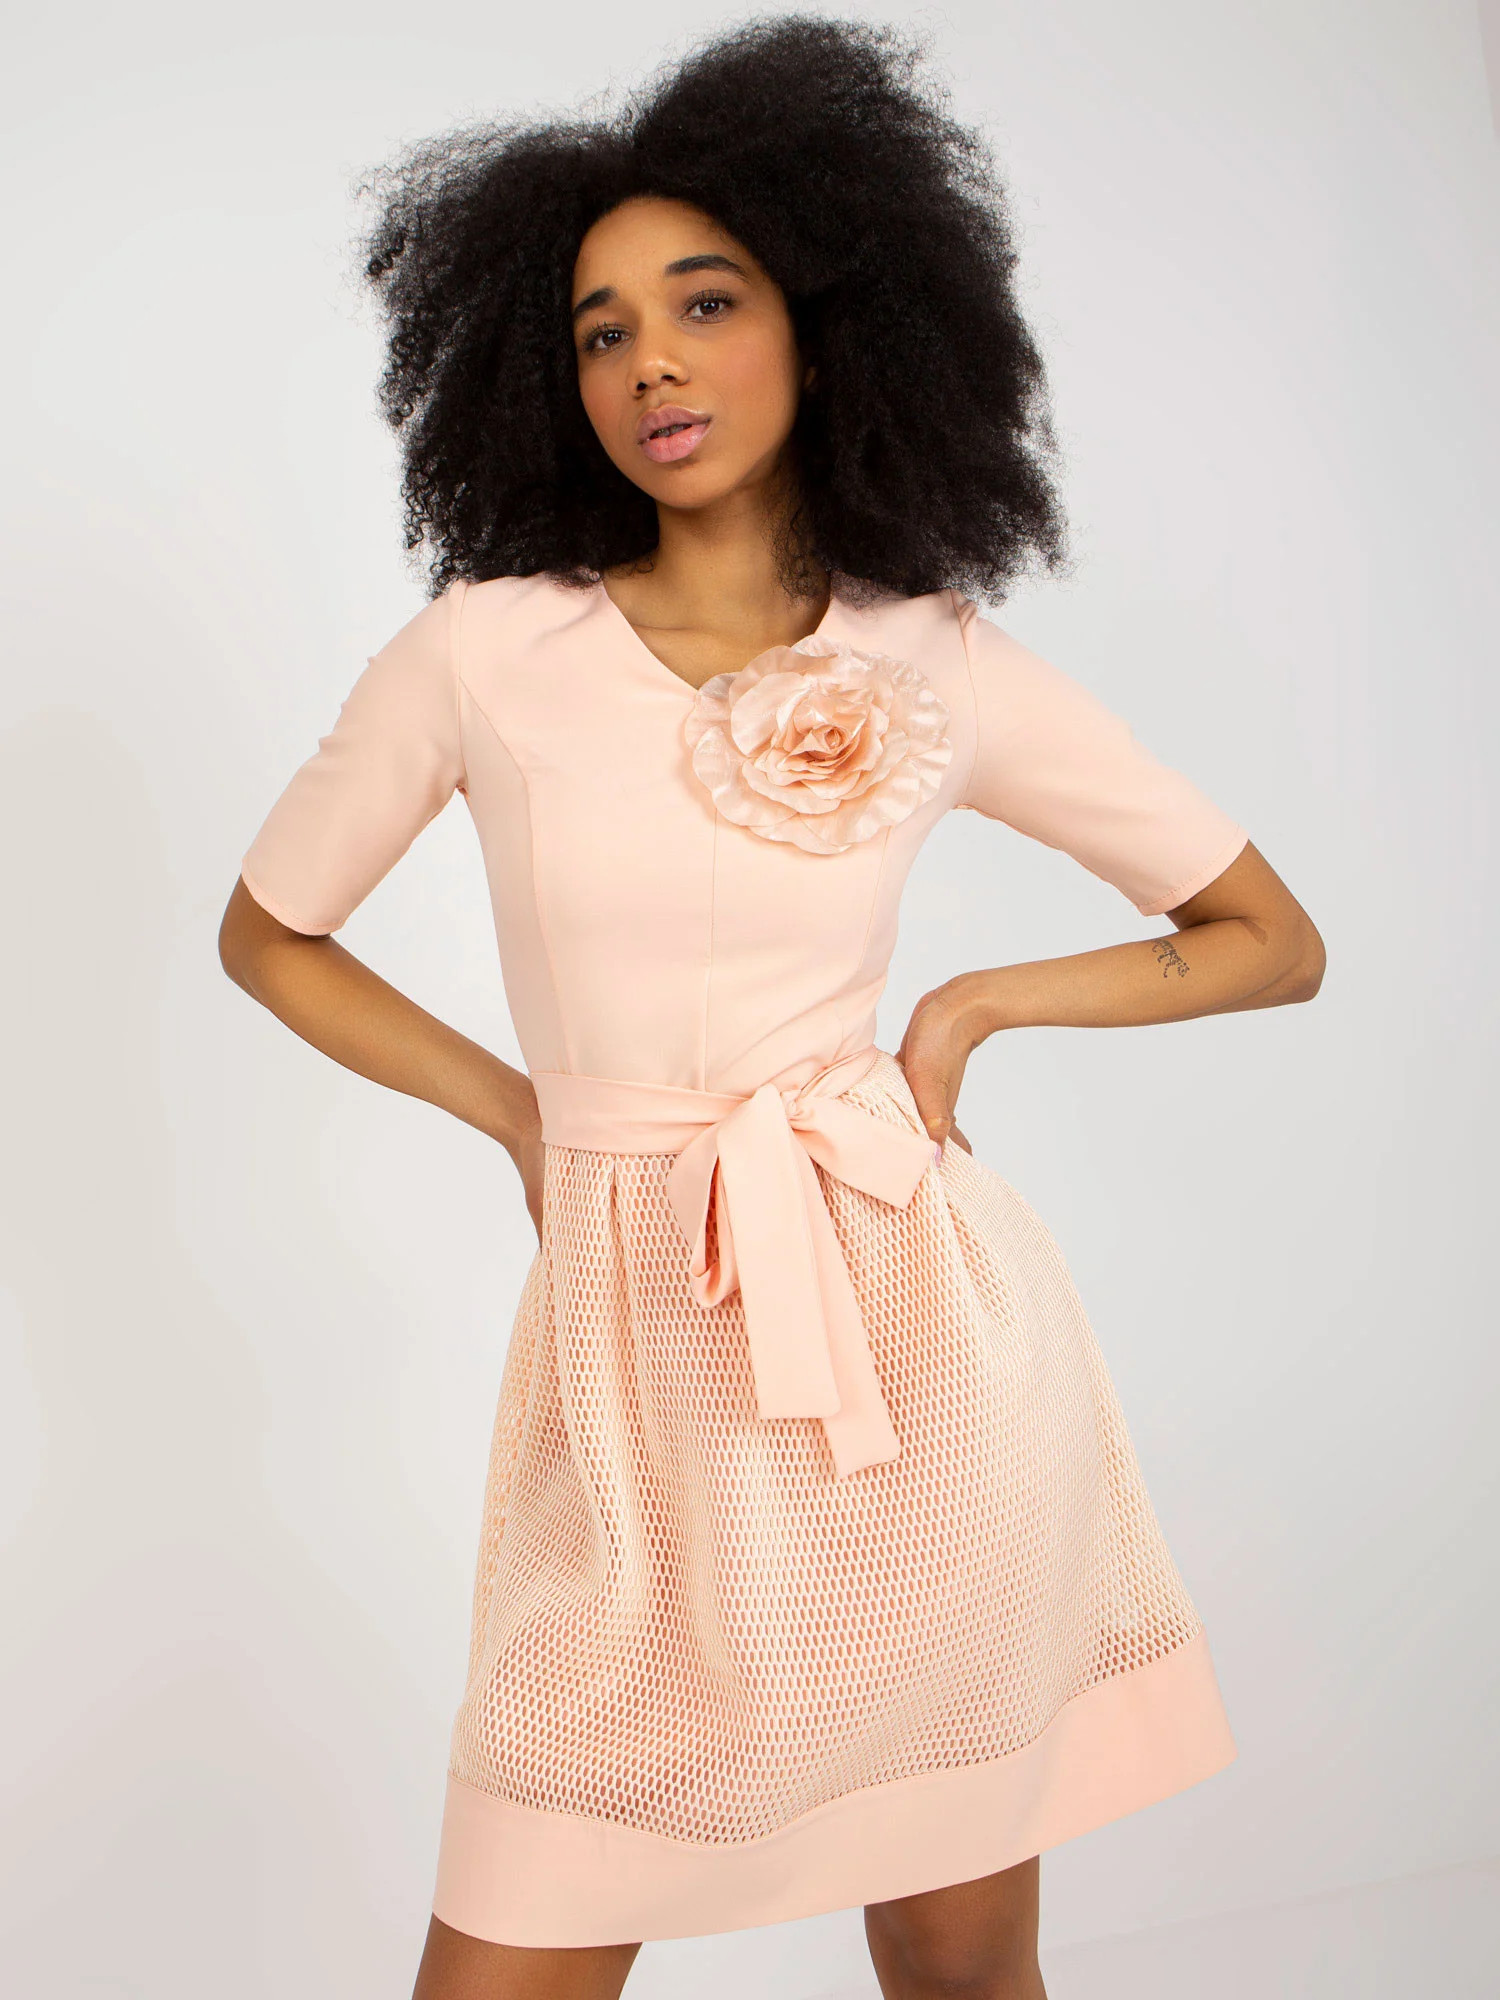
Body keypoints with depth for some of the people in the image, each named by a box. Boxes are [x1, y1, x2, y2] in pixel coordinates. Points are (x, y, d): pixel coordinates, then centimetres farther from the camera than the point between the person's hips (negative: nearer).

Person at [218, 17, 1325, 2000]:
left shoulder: (943, 666, 1)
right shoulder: (482, 652, -1)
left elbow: (1273, 939, 11)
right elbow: (268, 936, 14)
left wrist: (972, 1003, 0)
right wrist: (519, 1112, 6)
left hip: (921, 1334, 1)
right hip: (633, 1355, 0)